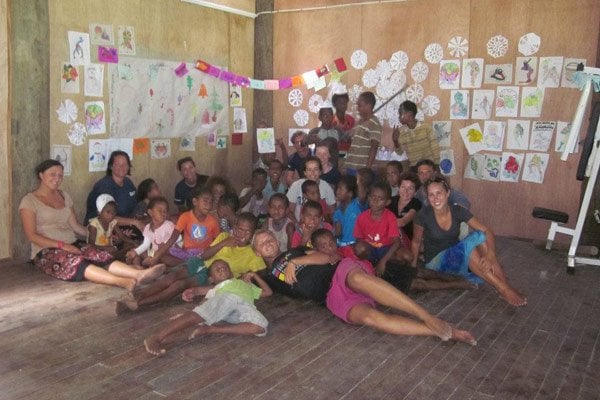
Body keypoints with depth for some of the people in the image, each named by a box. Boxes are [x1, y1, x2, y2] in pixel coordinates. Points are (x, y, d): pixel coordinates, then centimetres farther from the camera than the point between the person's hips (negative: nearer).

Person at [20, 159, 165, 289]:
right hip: (47, 251, -5)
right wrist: (62, 245, -19)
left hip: (72, 246, 5)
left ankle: (139, 275, -52)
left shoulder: (64, 196, 18)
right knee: (76, 262, -37)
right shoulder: (29, 201, 0)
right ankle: (122, 282, -61)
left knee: (101, 256, -27)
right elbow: (32, 235, -8)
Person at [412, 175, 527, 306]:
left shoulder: (458, 211, -11)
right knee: (467, 245, -34)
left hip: (458, 256, 4)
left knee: (479, 236, -28)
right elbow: (416, 241, -3)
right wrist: (413, 265, -4)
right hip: (435, 261, -4)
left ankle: (506, 287, -30)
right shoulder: (424, 215, -19)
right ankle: (503, 289, -30)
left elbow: (486, 232, -16)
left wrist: (490, 254, -33)